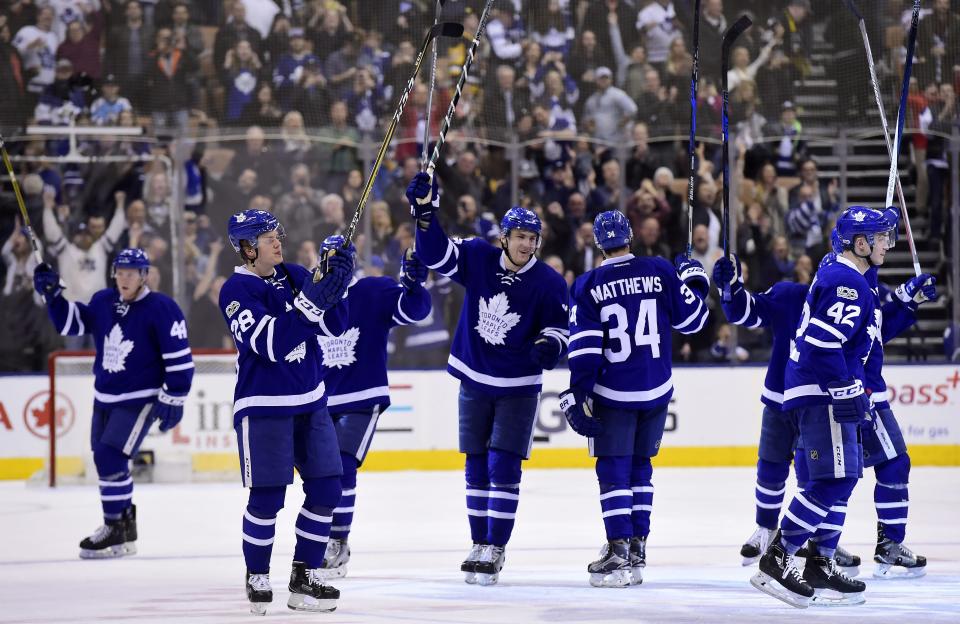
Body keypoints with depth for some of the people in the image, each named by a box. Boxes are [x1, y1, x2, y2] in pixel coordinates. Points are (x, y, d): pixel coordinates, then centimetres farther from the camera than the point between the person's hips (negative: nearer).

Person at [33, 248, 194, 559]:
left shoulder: (161, 309, -15)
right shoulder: (103, 302, 2)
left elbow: (179, 358, -14)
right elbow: (71, 322, 13)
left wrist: (173, 399, -15)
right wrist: (53, 295, -2)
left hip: (141, 399, -7)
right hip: (105, 397, 7)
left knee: (111, 458, -17)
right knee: (105, 461, 13)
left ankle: (116, 528, -8)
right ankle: (123, 526, 29)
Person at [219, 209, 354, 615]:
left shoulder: (295, 276, 7)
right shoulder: (238, 290, -13)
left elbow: (334, 325, 4)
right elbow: (270, 343, -25)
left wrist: (337, 284, -13)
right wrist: (311, 301, -31)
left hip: (310, 400, 6)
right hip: (263, 406, -6)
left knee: (326, 487, 4)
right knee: (267, 497, -4)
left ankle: (305, 577, 15)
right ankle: (257, 578, 14)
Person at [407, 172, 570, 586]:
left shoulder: (548, 283, -11)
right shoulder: (478, 259, -7)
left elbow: (558, 327, -4)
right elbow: (435, 253, -14)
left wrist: (550, 344, -27)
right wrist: (425, 213, -29)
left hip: (518, 388, -3)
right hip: (474, 383, 3)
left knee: (503, 467, -8)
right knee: (476, 468, 9)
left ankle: (495, 550, -3)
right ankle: (479, 545, 20)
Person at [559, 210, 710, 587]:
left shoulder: (588, 286, -8)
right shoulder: (661, 272, -3)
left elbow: (584, 347, -10)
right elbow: (691, 319, 5)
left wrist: (577, 395, -6)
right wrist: (694, 279, 22)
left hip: (612, 394, -3)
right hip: (657, 390, 3)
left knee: (613, 470, 1)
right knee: (639, 466, 16)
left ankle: (620, 554, -7)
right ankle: (636, 547, 19)